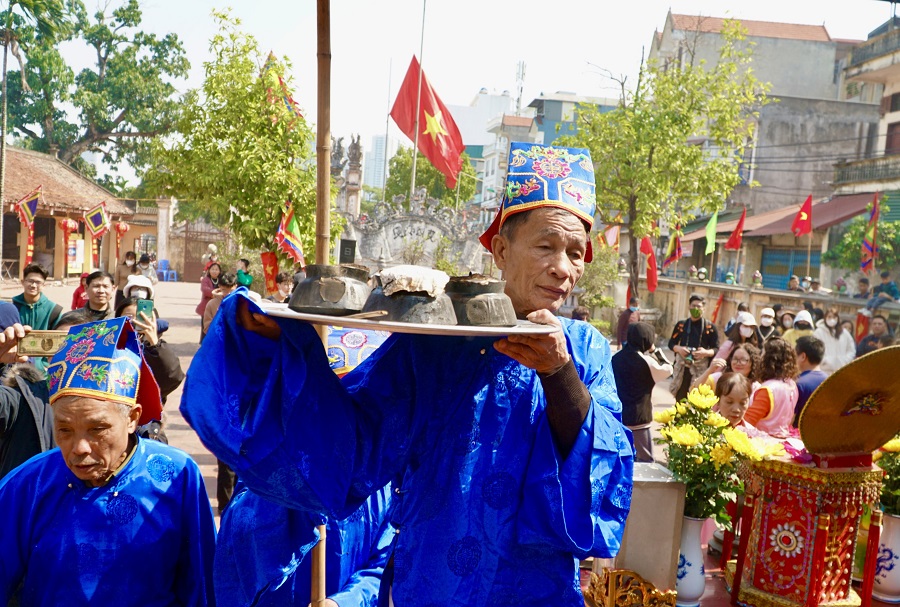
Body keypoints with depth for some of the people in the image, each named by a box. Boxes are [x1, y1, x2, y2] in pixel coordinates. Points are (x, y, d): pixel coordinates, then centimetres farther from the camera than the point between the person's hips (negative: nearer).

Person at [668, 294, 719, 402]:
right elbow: (671, 343, 12)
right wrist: (678, 348, -10)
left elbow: (716, 349, 2)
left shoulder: (710, 327, 3)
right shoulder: (681, 324, 9)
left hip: (701, 368, -2)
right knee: (680, 398, 5)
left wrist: (706, 352, -18)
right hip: (682, 367, 2)